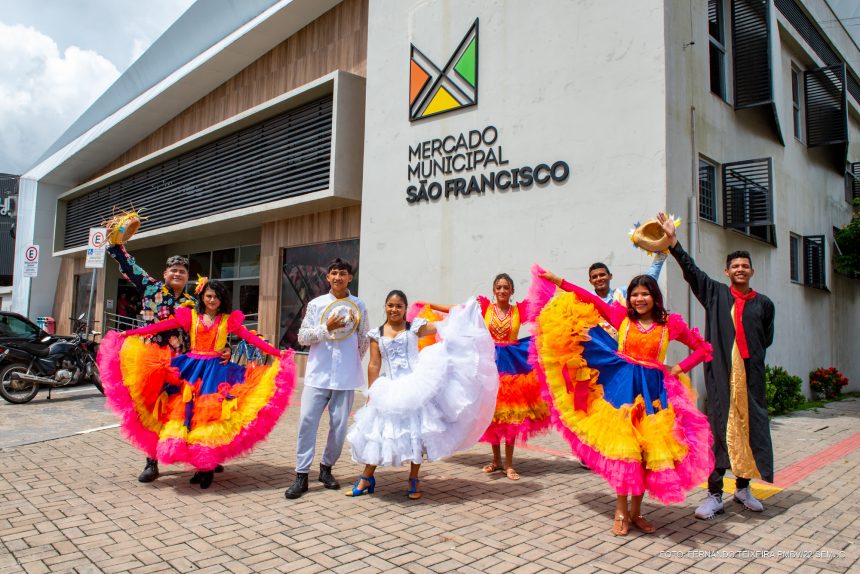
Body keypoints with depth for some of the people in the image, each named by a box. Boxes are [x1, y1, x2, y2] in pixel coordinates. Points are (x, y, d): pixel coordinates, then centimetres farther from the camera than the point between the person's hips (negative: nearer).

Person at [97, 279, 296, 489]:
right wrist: (128, 334, -5)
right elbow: (161, 326, 2)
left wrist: (277, 353, -6)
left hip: (215, 370, -1)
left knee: (209, 413, -7)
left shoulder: (229, 320, 5)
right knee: (187, 411, -6)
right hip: (191, 366, 1)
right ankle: (199, 465, 4)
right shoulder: (190, 315, 7)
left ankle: (207, 467, 4)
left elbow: (250, 337, 1)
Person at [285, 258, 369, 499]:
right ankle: (301, 475, 4)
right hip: (318, 374, 0)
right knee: (307, 422, -4)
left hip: (345, 376, 1)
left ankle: (326, 468, 25)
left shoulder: (358, 306, 4)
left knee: (339, 425, 5)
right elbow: (302, 337, -1)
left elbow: (363, 340, 15)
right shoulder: (316, 304, 3)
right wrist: (327, 328, -13)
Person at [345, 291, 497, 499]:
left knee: (415, 431, 3)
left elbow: (443, 326, -4)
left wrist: (463, 310, -13)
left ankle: (414, 480, 18)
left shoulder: (414, 327, 3)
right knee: (377, 431, 5)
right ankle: (367, 478, 19)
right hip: (389, 390, 2)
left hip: (414, 386, -1)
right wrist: (371, 393, 2)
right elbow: (374, 366, 5)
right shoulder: (377, 334, 7)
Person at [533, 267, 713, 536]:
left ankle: (636, 511, 20)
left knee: (649, 450, 5)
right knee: (622, 448, -1)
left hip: (652, 390, 1)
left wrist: (678, 369, -2)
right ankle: (621, 511, 11)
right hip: (622, 387, -1)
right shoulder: (622, 316, 3)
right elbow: (591, 299, 2)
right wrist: (557, 281, 0)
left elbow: (702, 347, 10)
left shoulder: (670, 323, 3)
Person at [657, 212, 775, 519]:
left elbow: (766, 339, 17)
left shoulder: (764, 304, 11)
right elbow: (691, 270, 0)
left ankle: (743, 488, 25)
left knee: (750, 426, 7)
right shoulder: (715, 293, 8)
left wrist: (750, 353, 4)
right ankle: (714, 495, 2)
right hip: (720, 371, -2)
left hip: (750, 373, 2)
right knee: (719, 429, -2)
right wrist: (672, 240, -7)